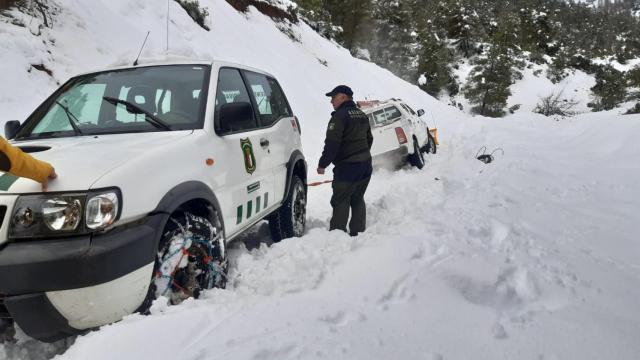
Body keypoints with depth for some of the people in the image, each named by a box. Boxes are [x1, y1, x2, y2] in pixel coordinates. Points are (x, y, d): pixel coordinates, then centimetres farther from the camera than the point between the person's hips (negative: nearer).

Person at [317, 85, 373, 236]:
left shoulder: (340, 116, -15)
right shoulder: (362, 115, 14)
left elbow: (332, 144, -20)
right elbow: (369, 139, 24)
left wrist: (322, 164, -11)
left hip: (347, 167, -9)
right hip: (365, 165, 9)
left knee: (340, 201, -1)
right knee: (358, 199, 17)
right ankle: (358, 232, 23)